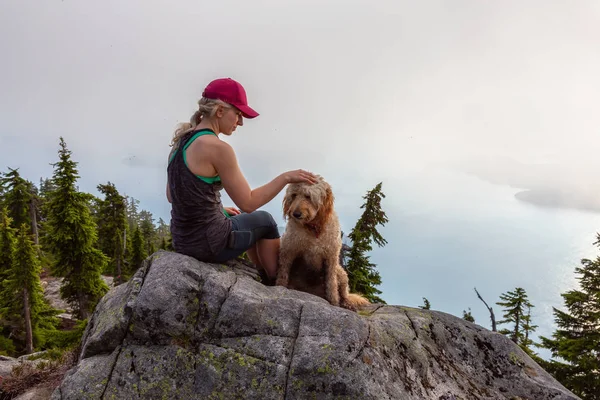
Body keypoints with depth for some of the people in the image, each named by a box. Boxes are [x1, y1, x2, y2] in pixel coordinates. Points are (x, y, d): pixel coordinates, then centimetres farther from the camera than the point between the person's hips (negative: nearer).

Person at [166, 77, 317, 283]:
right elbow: (248, 203, -18)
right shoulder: (218, 148, -21)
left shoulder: (181, 140, 5)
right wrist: (285, 177, -10)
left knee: (243, 219, 32)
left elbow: (172, 196, 12)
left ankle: (265, 277, 45)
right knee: (265, 220, 19)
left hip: (182, 240, 8)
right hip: (208, 243, -8)